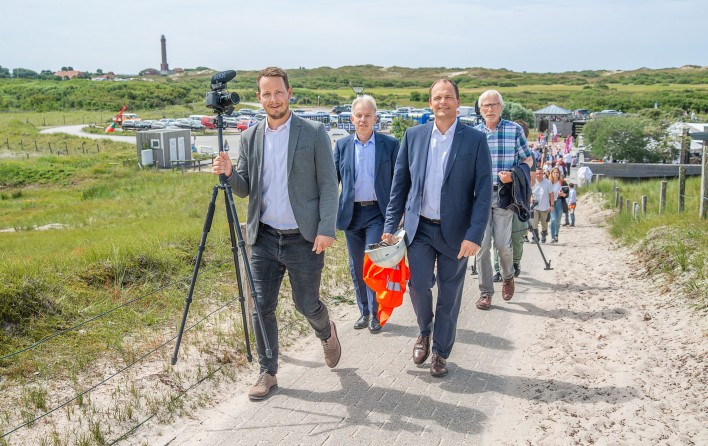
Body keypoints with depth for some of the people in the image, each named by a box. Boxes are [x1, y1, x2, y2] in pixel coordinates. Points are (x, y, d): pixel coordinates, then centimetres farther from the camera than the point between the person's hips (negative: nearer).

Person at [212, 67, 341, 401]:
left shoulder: (314, 133, -4)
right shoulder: (250, 138, 7)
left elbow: (328, 185, -5)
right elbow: (244, 189, 9)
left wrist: (326, 230, -13)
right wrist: (229, 173, -13)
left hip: (303, 238, -3)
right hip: (264, 238, 3)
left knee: (307, 305, 10)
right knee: (261, 308, 4)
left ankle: (327, 334, 44)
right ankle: (268, 373, 20)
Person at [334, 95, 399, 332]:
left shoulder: (390, 144, -1)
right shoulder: (342, 145, 5)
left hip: (378, 213, -3)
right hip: (351, 213, 3)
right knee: (356, 267, 10)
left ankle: (375, 312, 8)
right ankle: (364, 311, 25)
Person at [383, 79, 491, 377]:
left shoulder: (475, 140, -5)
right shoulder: (414, 136, 3)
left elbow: (484, 192, -7)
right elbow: (399, 183, 6)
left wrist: (474, 235, -14)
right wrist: (391, 226, 2)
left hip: (455, 231, -1)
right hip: (419, 227, 1)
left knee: (449, 296, 7)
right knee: (418, 284, -7)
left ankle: (441, 352, 26)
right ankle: (424, 332, 24)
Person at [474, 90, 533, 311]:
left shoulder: (515, 130, 3)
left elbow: (528, 160, 7)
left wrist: (513, 175, -11)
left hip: (504, 195, -1)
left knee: (502, 243, -3)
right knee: (482, 244, -1)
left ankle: (507, 276, 29)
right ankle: (486, 292, 9)